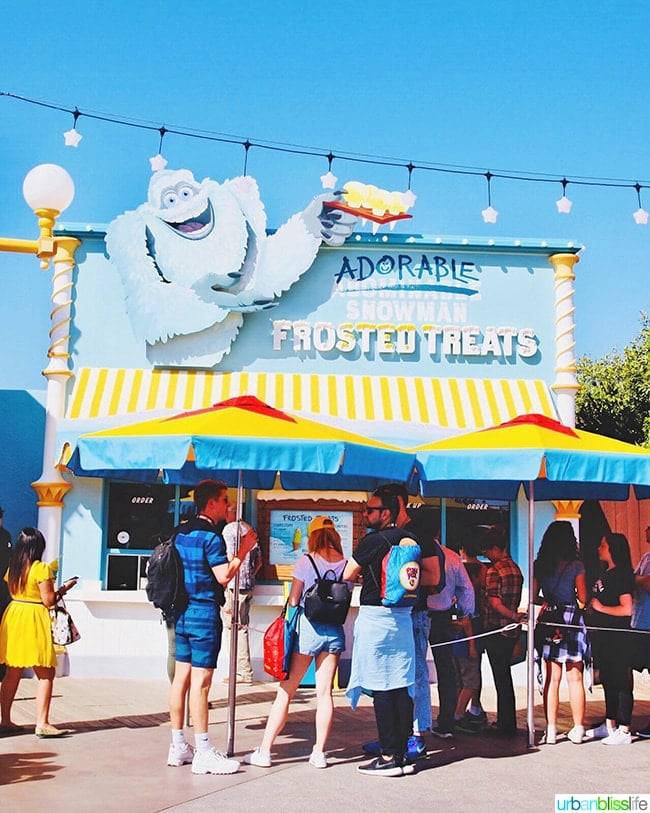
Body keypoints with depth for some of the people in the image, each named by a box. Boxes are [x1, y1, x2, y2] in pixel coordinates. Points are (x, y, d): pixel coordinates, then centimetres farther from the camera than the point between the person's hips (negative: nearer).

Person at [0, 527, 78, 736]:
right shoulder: (41, 568, -13)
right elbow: (48, 600, -14)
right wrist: (64, 588, 2)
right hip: (34, 620, -7)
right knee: (46, 674, -3)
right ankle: (42, 724, -7)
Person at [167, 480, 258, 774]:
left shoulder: (181, 533, 12)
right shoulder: (210, 536, -14)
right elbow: (223, 576, -20)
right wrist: (243, 550, -10)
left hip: (182, 612, 9)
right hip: (204, 612, -9)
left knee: (181, 678, 10)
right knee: (201, 681, -6)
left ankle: (178, 747, 16)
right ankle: (203, 753, -3)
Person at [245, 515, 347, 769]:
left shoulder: (306, 561, -6)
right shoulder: (345, 564, 3)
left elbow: (293, 600, -3)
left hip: (307, 627, -3)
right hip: (335, 631, 3)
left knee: (285, 691, 2)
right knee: (324, 692, 8)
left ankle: (264, 751, 4)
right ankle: (319, 753, 10)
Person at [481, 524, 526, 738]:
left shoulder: (494, 570, -14)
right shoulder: (515, 569, 10)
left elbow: (494, 602, -22)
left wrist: (514, 616, -21)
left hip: (496, 630, -8)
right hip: (511, 631, 8)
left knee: (501, 678, -2)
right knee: (505, 676, 15)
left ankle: (506, 725, 4)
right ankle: (506, 723, 22)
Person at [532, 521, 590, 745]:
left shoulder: (539, 566, 1)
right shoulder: (576, 566, -7)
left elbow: (534, 597, 3)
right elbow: (583, 598, -5)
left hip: (548, 621, 2)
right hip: (571, 620, -2)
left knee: (552, 678, 6)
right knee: (575, 678, 5)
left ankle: (551, 729, 5)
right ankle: (578, 729, 9)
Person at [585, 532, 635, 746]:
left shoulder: (621, 575, -14)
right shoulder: (605, 574, 14)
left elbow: (626, 609, -22)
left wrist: (601, 607, -14)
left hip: (617, 638, -9)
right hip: (603, 637, 9)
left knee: (621, 683, -4)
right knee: (608, 681, 15)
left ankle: (624, 731, 0)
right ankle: (609, 726, 24)